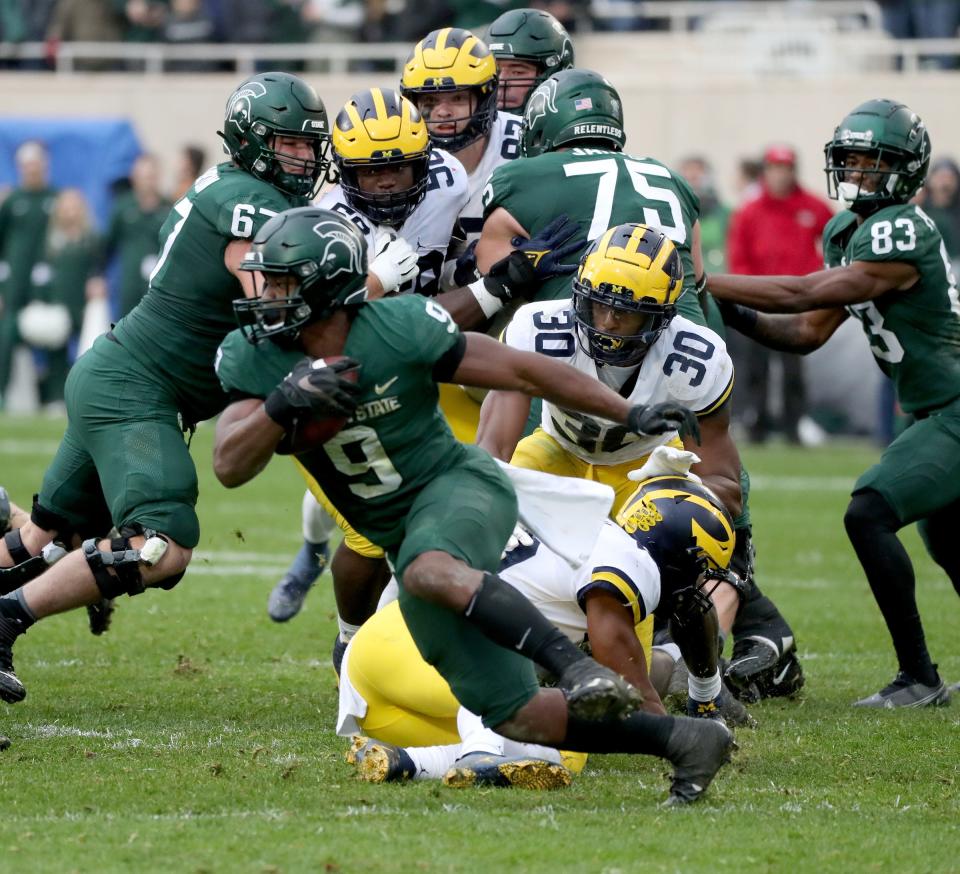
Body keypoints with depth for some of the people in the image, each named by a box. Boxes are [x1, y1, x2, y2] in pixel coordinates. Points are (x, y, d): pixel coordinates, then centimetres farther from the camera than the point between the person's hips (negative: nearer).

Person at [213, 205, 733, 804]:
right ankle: (682, 739, 4)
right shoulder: (254, 361, -5)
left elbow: (522, 371, -10)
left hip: (459, 486, -5)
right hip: (399, 535, 5)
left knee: (429, 571, -42)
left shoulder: (399, 328, -17)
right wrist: (285, 405, -30)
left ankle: (579, 667, -46)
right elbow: (230, 467, -13)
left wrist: (629, 415, -7)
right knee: (517, 719, -4)